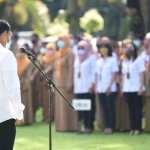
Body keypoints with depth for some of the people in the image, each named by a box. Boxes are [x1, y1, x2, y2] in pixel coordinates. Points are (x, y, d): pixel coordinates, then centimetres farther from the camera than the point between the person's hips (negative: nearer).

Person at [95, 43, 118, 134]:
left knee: (110, 107, -5)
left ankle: (111, 127, -4)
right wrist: (96, 87, 6)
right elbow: (97, 75, 15)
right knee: (104, 108, 4)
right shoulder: (99, 61, 15)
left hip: (110, 89, -5)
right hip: (101, 89, 5)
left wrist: (109, 86, -13)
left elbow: (114, 74, -6)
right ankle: (106, 126, 6)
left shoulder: (113, 60, -1)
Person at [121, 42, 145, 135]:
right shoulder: (125, 61, 15)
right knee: (131, 109, 6)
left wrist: (141, 87, -12)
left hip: (136, 89, -5)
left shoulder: (139, 59, -2)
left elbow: (141, 74, -6)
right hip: (127, 89, 5)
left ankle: (138, 128, -2)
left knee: (138, 108, -3)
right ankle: (132, 128, 7)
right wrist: (122, 87, 10)